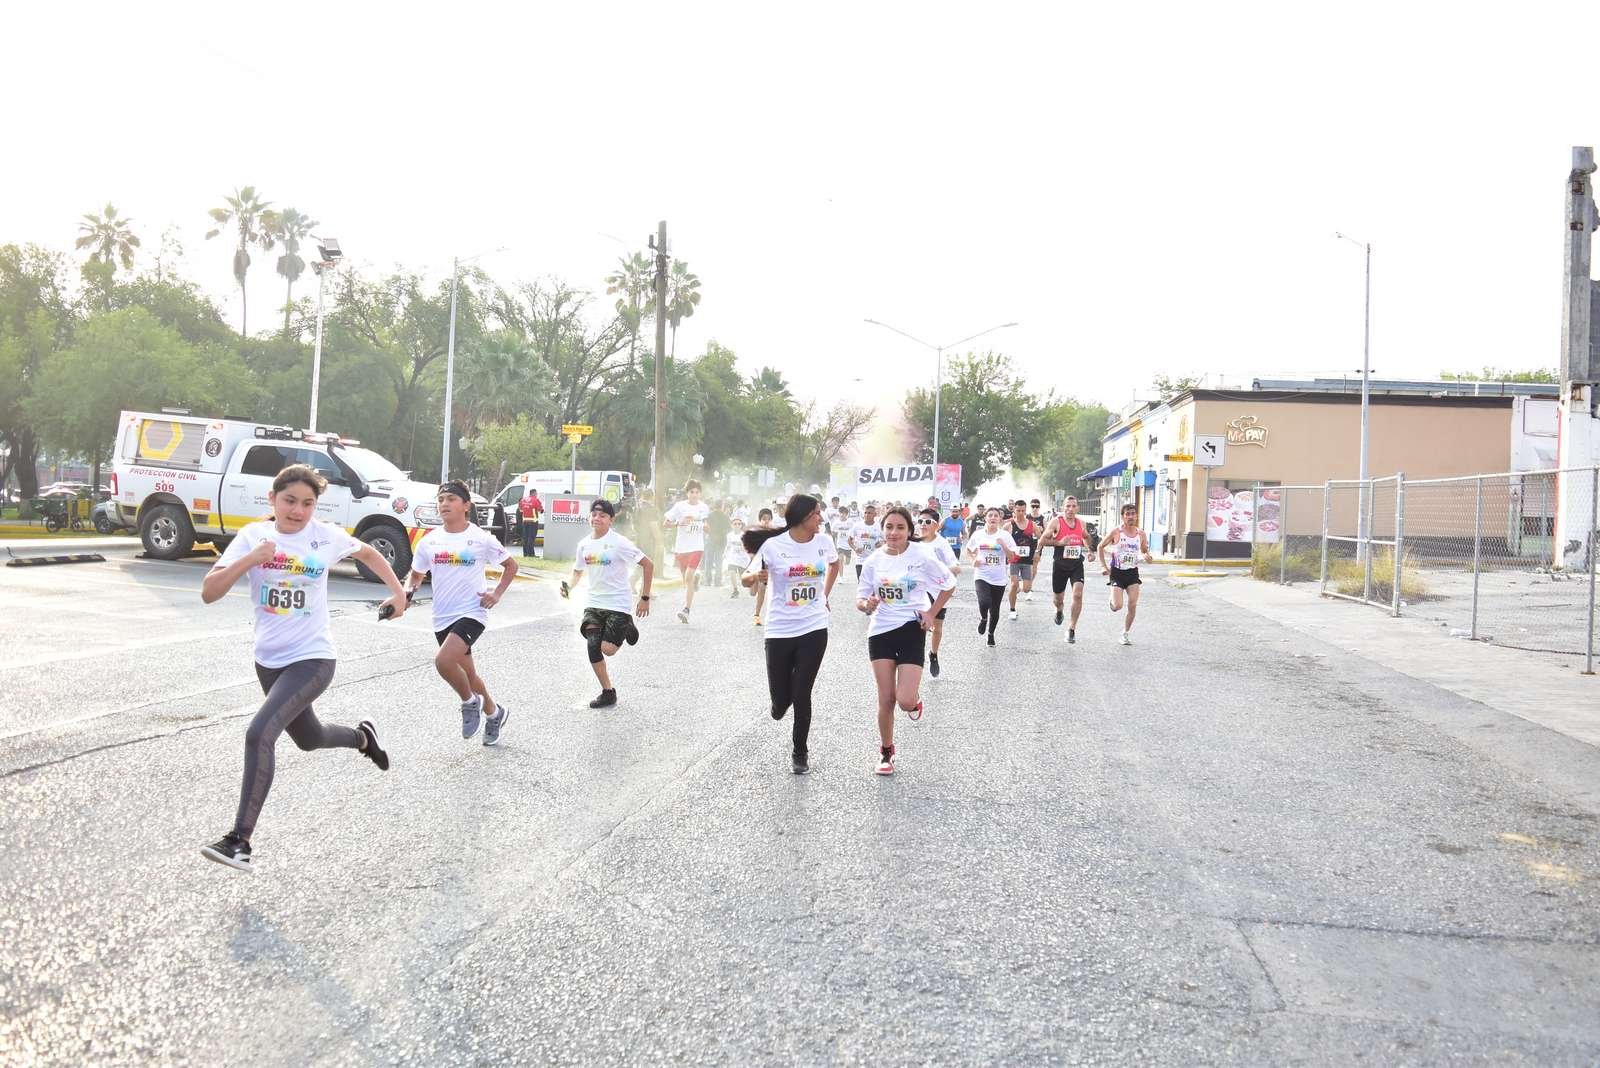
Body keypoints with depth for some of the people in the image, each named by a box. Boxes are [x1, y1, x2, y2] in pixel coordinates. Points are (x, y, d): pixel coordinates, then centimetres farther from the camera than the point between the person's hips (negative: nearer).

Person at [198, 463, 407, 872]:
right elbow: (209, 593, -13)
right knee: (310, 739, 23)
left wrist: (397, 591, 10)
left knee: (259, 733, -23)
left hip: (312, 659, -4)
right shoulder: (253, 535, -6)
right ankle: (362, 736, 57)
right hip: (269, 659, 5)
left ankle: (240, 841, -18)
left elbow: (367, 552, 14)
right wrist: (249, 560, -26)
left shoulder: (326, 536, -8)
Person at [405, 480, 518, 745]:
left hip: (471, 613, -5)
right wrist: (408, 590, -6)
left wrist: (497, 594, -6)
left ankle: (470, 702, 1)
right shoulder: (429, 541, 3)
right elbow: (416, 574, 16)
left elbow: (511, 566, 5)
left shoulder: (480, 538, -7)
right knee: (467, 674, 16)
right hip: (442, 618, 5)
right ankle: (494, 713, 40)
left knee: (443, 661, -26)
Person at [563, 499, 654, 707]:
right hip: (594, 603, 5)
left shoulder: (619, 543, -14)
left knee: (608, 649, -14)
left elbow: (648, 565, -11)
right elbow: (578, 571, 20)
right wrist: (569, 587, -3)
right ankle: (607, 692, 6)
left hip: (618, 604, -5)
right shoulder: (584, 544, 3)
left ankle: (627, 627, 20)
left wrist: (645, 598, -9)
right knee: (592, 645, -11)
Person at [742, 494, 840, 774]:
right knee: (780, 697, 3)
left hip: (814, 629, 1)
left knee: (801, 694, -1)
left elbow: (834, 564, 22)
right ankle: (781, 702, 42)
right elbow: (746, 580, -6)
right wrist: (755, 577, -28)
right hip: (780, 631, -1)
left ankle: (800, 752, 20)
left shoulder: (823, 543, -1)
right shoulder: (773, 545, -11)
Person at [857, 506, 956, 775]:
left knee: (905, 700, -11)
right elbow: (860, 600, 5)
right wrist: (867, 605, -18)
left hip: (911, 630, -2)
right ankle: (886, 752, 26)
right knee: (886, 699, 4)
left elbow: (948, 584, 5)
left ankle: (915, 700, 28)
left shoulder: (922, 557, -9)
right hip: (880, 632, 2)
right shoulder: (873, 561, -2)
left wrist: (932, 614, -1)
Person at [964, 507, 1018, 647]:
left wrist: (1003, 545, -19)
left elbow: (1012, 556, -3)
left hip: (999, 579, 1)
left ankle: (991, 633, 34)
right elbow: (968, 550, 16)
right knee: (984, 602, -25)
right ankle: (983, 618, 10)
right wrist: (973, 560, -3)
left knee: (995, 610, 8)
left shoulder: (1004, 535, -2)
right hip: (982, 576, -1)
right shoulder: (978, 535, 2)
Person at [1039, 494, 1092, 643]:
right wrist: (1059, 542, -23)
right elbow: (1042, 542, -11)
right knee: (1058, 598, 12)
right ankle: (1059, 611, 50)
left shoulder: (1081, 523, 5)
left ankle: (1072, 628, -5)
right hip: (1060, 565, -2)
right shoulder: (1056, 522, -8)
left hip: (1077, 565, 2)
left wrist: (1087, 548, 6)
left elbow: (1086, 537, 25)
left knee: (1078, 594, -17)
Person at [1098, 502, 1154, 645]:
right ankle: (1112, 600, 27)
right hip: (1117, 572, -3)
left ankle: (1125, 634, 12)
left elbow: (1145, 552, 15)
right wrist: (1103, 566, -5)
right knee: (1117, 606, -11)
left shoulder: (1141, 534, 1)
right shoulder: (1116, 533, -8)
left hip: (1133, 573, 3)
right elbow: (1101, 547, 3)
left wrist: (1148, 558, -9)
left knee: (1133, 606, -5)